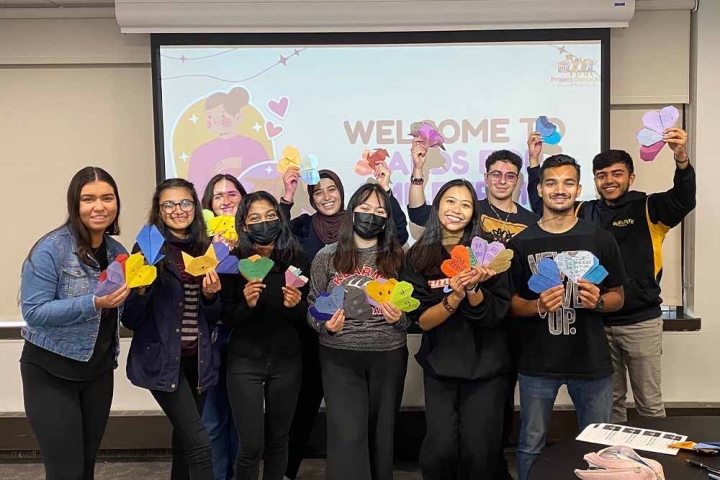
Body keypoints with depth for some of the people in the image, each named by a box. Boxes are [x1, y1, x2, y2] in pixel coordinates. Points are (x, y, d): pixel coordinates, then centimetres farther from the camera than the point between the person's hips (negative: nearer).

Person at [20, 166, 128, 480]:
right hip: (50, 372, -5)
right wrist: (93, 303, -30)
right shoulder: (51, 248, -16)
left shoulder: (117, 251, 3)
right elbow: (33, 312, -20)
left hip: (99, 371, 6)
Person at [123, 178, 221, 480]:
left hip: (197, 359, 5)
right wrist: (142, 287, -25)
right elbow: (130, 319, -8)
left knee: (185, 438, 17)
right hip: (162, 360, -5)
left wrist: (211, 295, -9)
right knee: (199, 444, -10)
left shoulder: (205, 250, 7)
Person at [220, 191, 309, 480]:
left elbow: (305, 318, 2)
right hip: (245, 362, -2)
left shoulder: (297, 259, -3)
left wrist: (295, 305, -19)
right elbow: (226, 318, -5)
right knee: (251, 445, 1)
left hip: (287, 361, 2)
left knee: (278, 439, 14)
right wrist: (247, 304, -24)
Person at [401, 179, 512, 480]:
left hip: (486, 365, 0)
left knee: (479, 449, 1)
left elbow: (496, 314, -7)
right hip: (439, 365, 0)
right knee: (441, 447, -7)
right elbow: (422, 320, -7)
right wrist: (455, 296, -24)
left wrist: (472, 288, -25)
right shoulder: (418, 256, -3)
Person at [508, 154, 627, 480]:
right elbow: (511, 303, 1)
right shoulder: (521, 243, -2)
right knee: (531, 445, 13)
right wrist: (538, 306, -19)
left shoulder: (600, 239, 0)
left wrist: (598, 301, -15)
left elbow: (618, 297, 7)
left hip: (591, 362, 1)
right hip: (537, 364, 0)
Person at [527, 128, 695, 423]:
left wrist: (681, 158, -37)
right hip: (597, 322, 3)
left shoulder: (648, 209, -3)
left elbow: (684, 200, -20)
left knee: (649, 402, 10)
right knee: (609, 400, 18)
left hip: (640, 321, -3)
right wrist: (535, 160, 3)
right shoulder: (583, 212, 7)